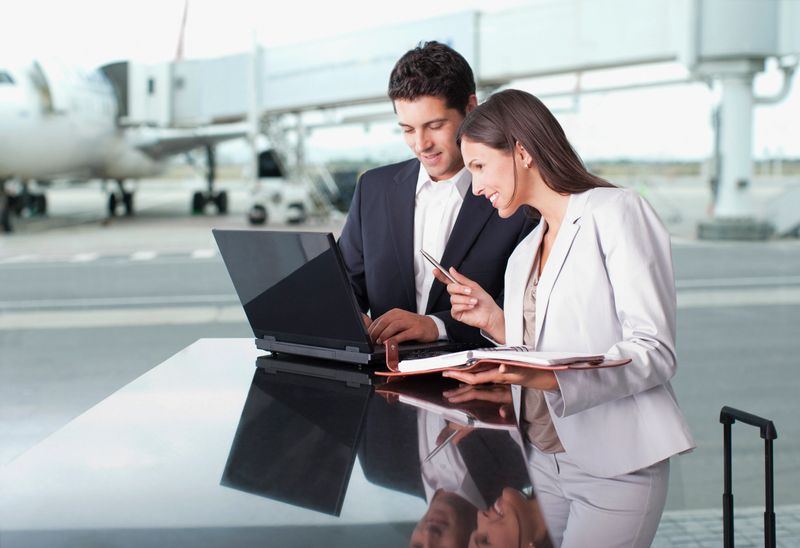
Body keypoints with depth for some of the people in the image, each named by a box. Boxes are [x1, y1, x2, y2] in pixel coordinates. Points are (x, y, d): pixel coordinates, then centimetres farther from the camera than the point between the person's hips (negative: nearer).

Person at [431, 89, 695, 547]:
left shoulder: (617, 212, -8)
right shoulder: (523, 255, 16)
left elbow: (655, 352, -16)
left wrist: (548, 378, -28)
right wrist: (496, 322, 1)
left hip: (615, 466, -7)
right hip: (541, 458, 7)